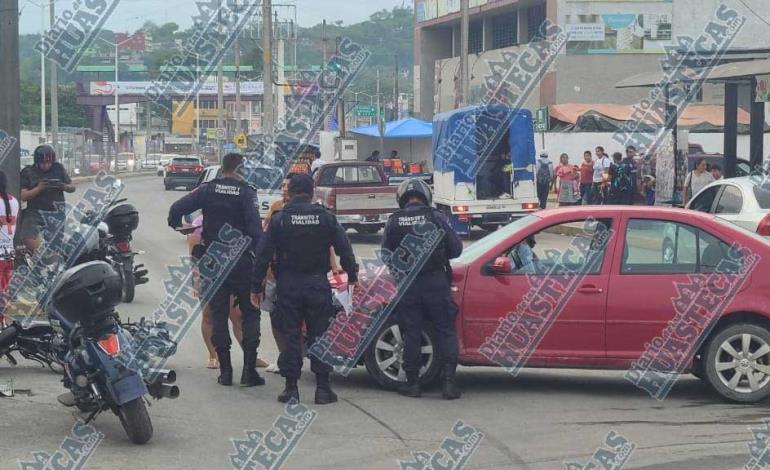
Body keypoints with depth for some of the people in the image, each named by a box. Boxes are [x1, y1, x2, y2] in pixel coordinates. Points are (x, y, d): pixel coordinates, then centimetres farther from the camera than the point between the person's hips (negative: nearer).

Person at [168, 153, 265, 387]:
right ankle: (249, 369, -3)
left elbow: (177, 208, 0)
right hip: (241, 260, -3)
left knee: (219, 314, 9)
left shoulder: (207, 190, 3)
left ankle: (225, 370, 8)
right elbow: (255, 227, -16)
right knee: (250, 313, 6)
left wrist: (177, 225, 21)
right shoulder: (246, 192, -7)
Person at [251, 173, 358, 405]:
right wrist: (352, 276, 17)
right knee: (320, 335, 6)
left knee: (291, 336, 5)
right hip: (318, 283, 1)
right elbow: (345, 251, 4)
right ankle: (323, 387, 5)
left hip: (288, 286, -1)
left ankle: (291, 388, 6)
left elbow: (263, 255, -3)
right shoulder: (326, 218, 1)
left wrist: (256, 287, 3)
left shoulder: (279, 219, -3)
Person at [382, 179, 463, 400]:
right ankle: (449, 381, -1)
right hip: (436, 281, -1)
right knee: (446, 331, 5)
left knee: (411, 333, 8)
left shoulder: (394, 221, 1)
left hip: (407, 284, 2)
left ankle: (412, 383, 11)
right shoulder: (435, 217, -4)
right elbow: (456, 248, -2)